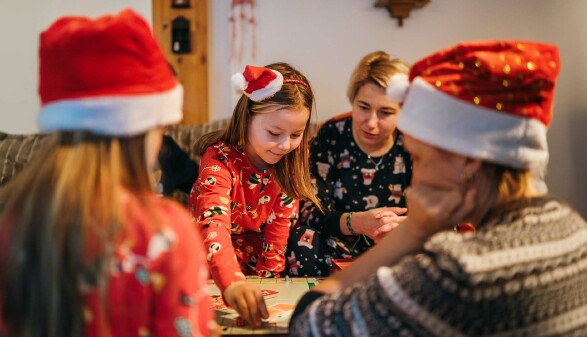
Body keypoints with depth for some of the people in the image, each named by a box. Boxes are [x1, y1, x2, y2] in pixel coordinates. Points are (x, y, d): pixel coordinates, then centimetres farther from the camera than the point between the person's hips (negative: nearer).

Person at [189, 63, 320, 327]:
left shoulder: (289, 164, -8)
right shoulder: (220, 160, -24)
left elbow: (278, 233, -3)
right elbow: (214, 224, -41)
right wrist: (233, 283, -57)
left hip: (251, 261, 3)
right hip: (207, 263, -3)